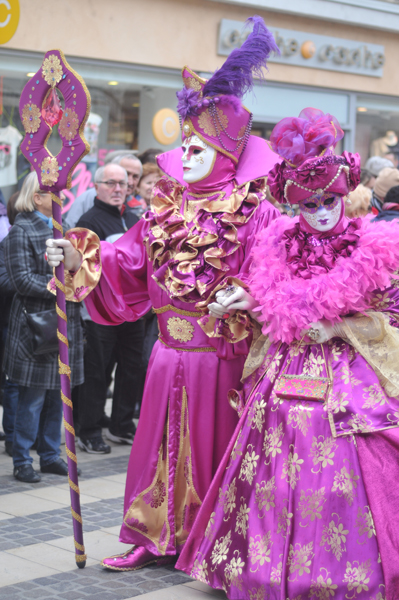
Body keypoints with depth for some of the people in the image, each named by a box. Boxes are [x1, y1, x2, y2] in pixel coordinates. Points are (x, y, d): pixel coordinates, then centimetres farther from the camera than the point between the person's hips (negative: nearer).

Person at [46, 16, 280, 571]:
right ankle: (155, 539, 27)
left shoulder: (254, 214, -10)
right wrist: (80, 260, -8)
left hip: (221, 358, -5)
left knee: (211, 452, 6)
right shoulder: (166, 208, 8)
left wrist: (244, 301, -33)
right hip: (169, 354, 6)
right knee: (161, 447, 13)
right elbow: (126, 263, 6)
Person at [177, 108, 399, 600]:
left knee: (338, 482, -3)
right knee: (276, 482, 6)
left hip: (347, 386, -3)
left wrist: (338, 328, -12)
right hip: (284, 381, 3)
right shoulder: (278, 247, 8)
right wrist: (242, 304, 2)